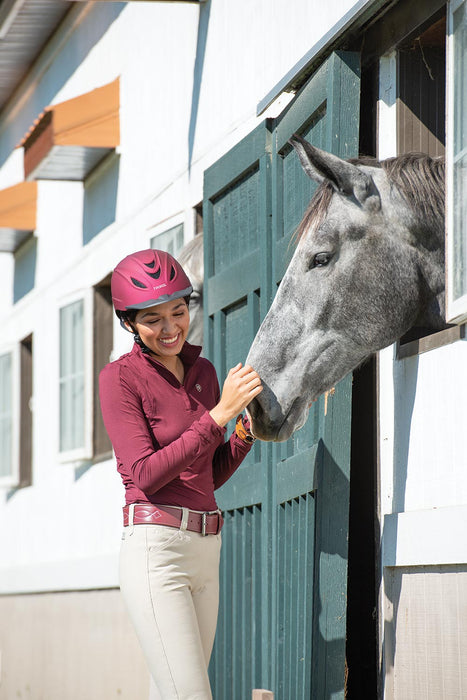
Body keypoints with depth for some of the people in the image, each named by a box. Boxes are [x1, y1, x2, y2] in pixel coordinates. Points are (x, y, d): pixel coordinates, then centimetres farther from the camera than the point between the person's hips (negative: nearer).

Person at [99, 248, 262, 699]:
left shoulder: (203, 372, 14)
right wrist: (219, 414, -19)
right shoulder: (120, 378, -5)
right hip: (156, 550, -7)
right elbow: (145, 473, -16)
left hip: (205, 549, 7)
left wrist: (249, 424, 1)